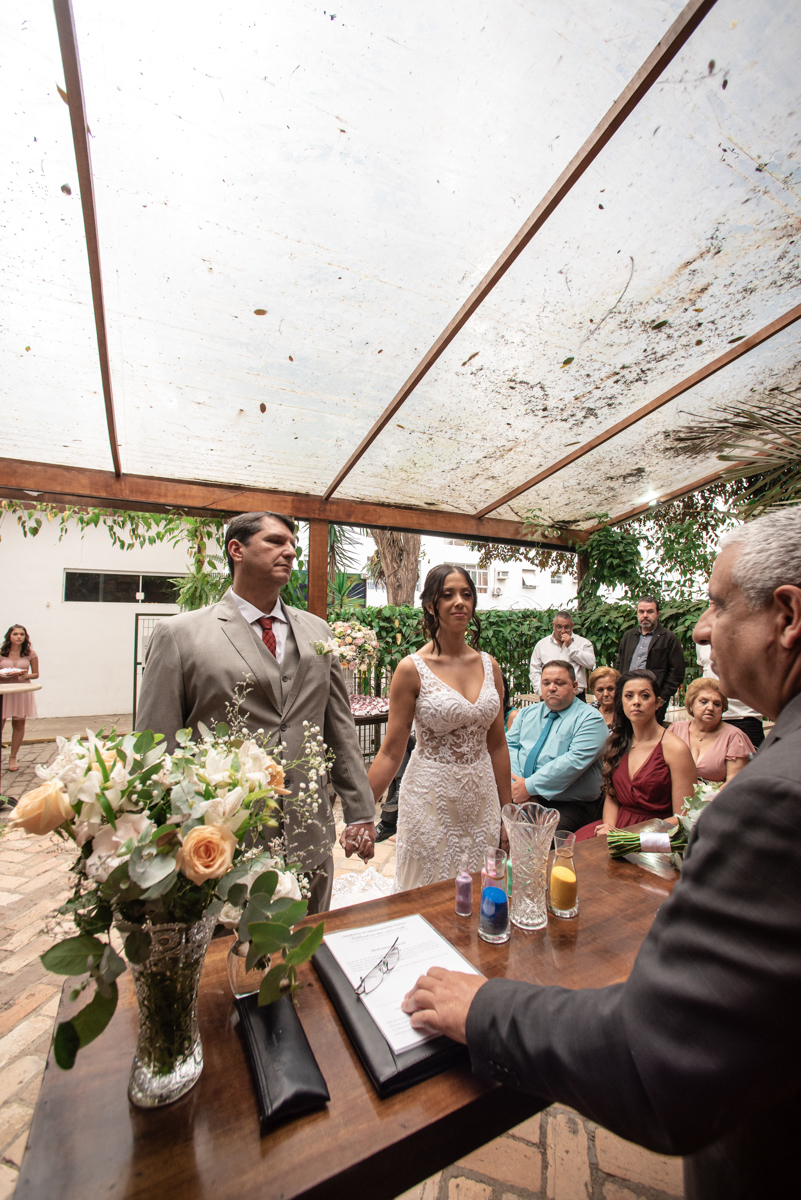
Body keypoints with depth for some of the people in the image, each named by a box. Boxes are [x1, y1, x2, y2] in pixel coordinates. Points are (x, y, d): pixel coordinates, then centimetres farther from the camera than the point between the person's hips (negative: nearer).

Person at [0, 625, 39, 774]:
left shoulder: (30, 654, 2)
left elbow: (36, 674, 6)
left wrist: (24, 675, -12)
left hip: (22, 692, 0)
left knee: (19, 723, 5)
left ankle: (13, 758, 18)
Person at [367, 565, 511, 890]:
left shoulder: (489, 666, 1)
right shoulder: (412, 668, -12)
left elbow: (497, 744, 8)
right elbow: (391, 751, -9)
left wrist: (508, 810, 12)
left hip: (481, 798, 4)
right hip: (431, 800, -4)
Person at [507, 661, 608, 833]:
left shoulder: (590, 718, -4)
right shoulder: (527, 713, 15)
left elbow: (575, 761, -16)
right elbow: (510, 745, 8)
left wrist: (530, 786, -17)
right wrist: (518, 786, -10)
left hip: (568, 805, -4)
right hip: (520, 799, 5)